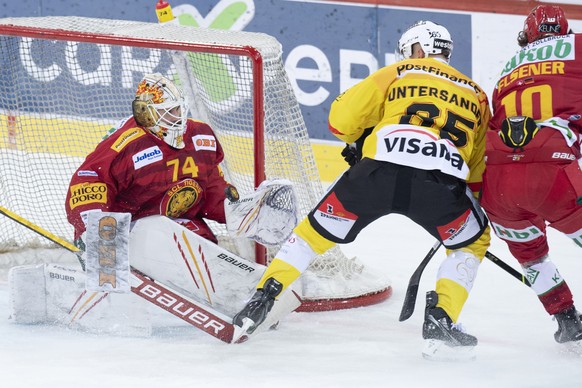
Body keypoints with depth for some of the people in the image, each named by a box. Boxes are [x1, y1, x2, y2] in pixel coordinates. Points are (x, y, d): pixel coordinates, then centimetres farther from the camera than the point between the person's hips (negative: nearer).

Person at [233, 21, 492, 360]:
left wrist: (357, 140, 38)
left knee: (317, 231, 20)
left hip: (380, 170, 0)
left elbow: (341, 118, 17)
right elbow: (479, 172, 29)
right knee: (473, 242, 27)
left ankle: (262, 301, 12)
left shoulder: (398, 73, 25)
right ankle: (440, 320, 12)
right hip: (442, 182, 0)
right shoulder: (476, 94, 31)